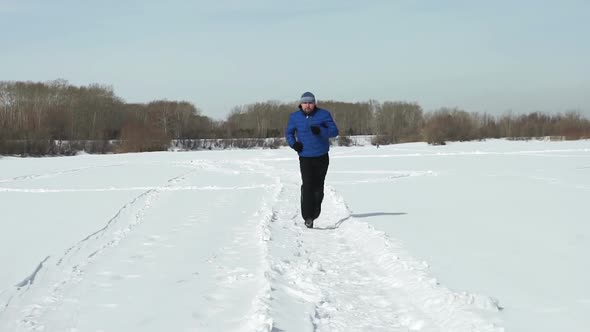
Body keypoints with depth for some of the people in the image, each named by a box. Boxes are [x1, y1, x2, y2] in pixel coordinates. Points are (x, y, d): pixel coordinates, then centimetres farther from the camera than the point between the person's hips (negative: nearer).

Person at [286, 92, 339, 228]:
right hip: (305, 157, -1)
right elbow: (289, 133, 13)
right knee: (307, 186, -15)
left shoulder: (324, 114, -4)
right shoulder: (295, 117, 1)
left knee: (318, 187, 11)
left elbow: (334, 131, -6)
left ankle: (314, 213, 31)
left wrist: (320, 130, -25)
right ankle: (308, 217, -15)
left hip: (322, 157, 1)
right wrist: (293, 143, -9)